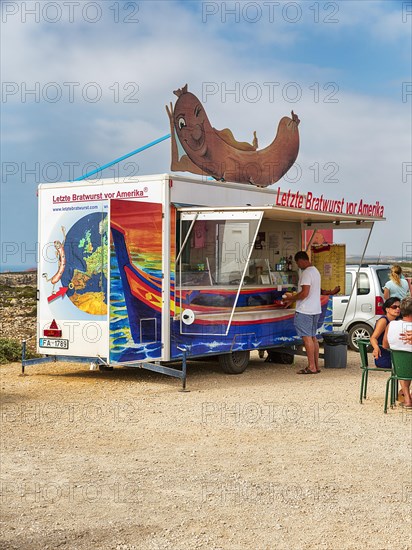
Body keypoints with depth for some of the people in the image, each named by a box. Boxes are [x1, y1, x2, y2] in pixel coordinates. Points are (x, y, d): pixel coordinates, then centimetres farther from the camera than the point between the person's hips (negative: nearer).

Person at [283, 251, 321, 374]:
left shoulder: (306, 273, -16)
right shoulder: (315, 271, 16)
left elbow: (304, 293, -23)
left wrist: (291, 298, -8)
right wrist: (293, 298, 21)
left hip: (305, 311, -10)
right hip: (315, 310, 10)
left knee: (307, 337, -6)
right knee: (313, 337, 13)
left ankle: (311, 367, -5)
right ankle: (316, 365, 16)